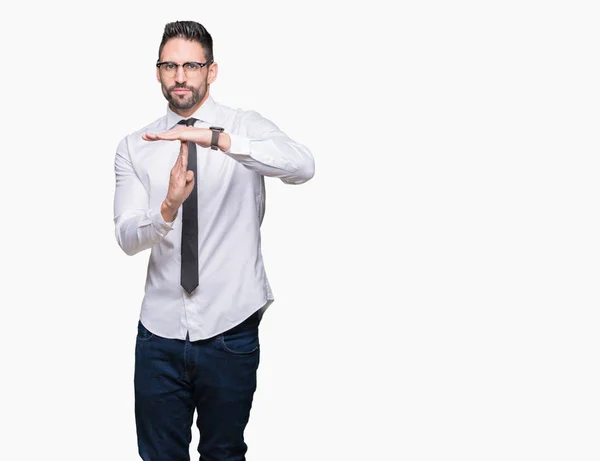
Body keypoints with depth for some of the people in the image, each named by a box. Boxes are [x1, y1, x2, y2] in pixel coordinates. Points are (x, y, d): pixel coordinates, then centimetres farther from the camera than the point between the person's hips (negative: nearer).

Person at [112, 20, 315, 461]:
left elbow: (303, 166, -23)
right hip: (160, 330, 2)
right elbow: (127, 238, -5)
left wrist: (216, 138, -34)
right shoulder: (134, 147, 4)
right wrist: (169, 208, -26)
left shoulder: (246, 127, -2)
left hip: (230, 330, -2)